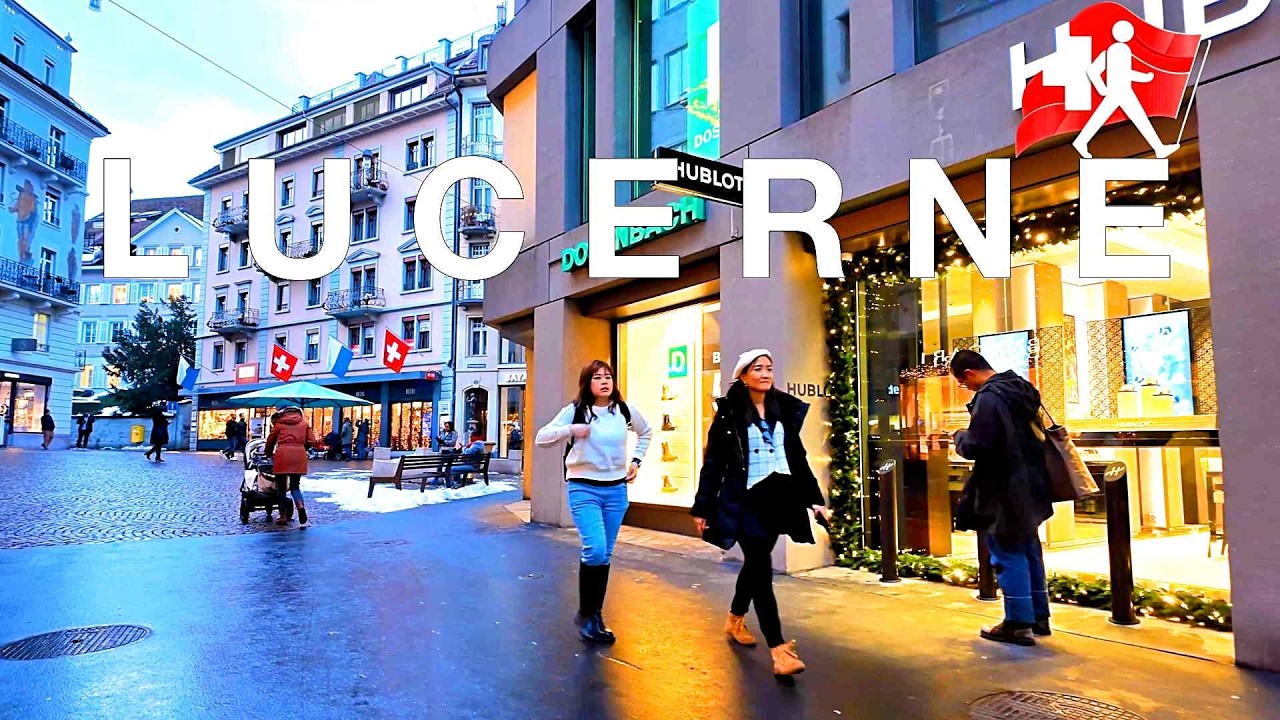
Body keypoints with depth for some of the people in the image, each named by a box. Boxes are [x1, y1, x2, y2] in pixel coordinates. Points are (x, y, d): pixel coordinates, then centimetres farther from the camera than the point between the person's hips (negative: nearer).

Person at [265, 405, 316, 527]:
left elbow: (270, 441, 19)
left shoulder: (279, 422, 14)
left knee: (281, 486, 10)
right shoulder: (304, 422, 16)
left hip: (282, 454, -1)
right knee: (295, 485, 10)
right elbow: (311, 441, 8)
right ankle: (300, 506, -18)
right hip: (299, 455, 1)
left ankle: (283, 517, 10)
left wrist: (269, 455, 36)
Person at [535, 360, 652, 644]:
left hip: (616, 490, 4)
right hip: (584, 489, -4)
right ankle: (585, 613, 3)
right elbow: (541, 438, -7)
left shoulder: (624, 410, 3)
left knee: (605, 555, 8)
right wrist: (571, 429, -21)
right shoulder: (575, 410, -6)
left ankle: (595, 615, 21)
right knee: (595, 549, -18)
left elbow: (645, 432, 23)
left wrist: (636, 460, 12)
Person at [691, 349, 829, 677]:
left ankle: (735, 619, 40)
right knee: (761, 568, -9)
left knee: (755, 563, 17)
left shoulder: (785, 409, 9)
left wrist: (814, 498, 10)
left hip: (779, 496, 5)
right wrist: (702, 507, -5)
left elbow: (798, 458, 14)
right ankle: (779, 650, -8)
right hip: (745, 499, -5)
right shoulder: (729, 413, -5)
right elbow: (713, 462, -5)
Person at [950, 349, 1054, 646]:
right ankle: (1038, 616, 28)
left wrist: (959, 438, -3)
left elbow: (976, 446, -25)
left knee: (1009, 555, 0)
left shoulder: (987, 398, -21)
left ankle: (1018, 624, 7)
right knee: (1029, 550, 18)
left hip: (1005, 492, -10)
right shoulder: (1020, 388, 10)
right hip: (1030, 485, 10)